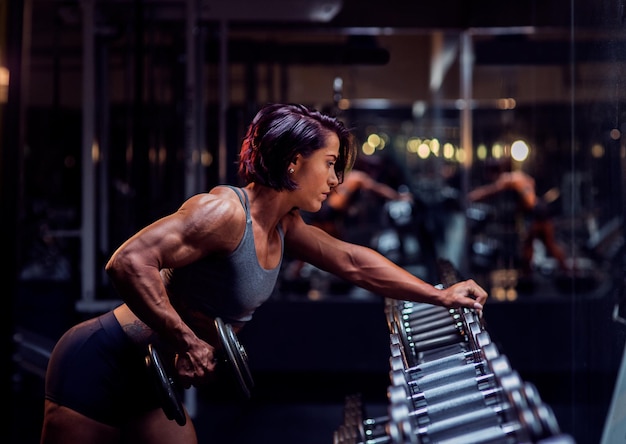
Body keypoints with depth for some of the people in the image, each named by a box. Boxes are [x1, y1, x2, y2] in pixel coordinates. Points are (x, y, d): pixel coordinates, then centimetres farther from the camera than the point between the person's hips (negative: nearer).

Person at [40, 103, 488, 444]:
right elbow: (129, 262, -32)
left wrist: (440, 296, 15)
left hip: (147, 386, 9)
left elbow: (351, 261, 14)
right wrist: (186, 343, -31)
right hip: (100, 370, -9)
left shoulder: (282, 223, 5)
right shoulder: (226, 211, -25)